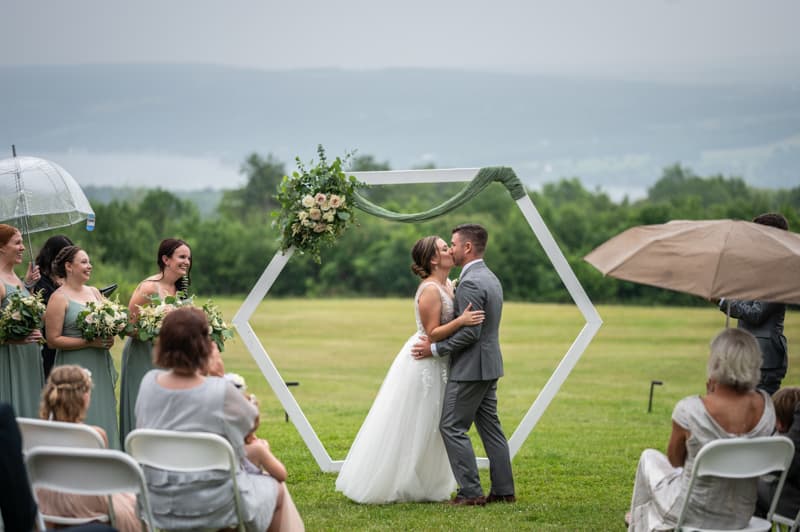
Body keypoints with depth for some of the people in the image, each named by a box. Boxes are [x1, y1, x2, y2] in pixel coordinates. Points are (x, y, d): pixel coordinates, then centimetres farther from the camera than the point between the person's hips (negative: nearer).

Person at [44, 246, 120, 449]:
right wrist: (89, 343, -17)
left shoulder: (94, 292, 13)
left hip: (100, 367, 6)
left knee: (103, 419, 6)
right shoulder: (59, 298, -7)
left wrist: (108, 338, -1)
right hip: (75, 370, -6)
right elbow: (53, 340, -12)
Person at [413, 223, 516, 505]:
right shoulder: (490, 278, 13)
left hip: (470, 367, -10)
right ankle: (503, 489, 15)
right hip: (488, 365, 10)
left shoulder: (470, 283, -19)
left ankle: (471, 492, -4)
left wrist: (435, 349, -14)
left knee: (452, 427, -4)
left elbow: (470, 332, -23)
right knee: (489, 426, 13)